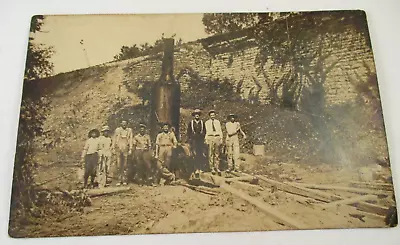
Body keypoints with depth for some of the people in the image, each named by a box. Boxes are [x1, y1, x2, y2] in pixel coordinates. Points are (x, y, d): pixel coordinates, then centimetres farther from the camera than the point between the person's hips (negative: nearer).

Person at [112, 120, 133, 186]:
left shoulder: (129, 130, 7)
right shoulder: (117, 130, 9)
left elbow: (130, 140, 4)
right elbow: (114, 139, 10)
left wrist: (130, 149, -2)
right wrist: (113, 148, 3)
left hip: (125, 149, -1)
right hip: (118, 149, 1)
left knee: (125, 165, 2)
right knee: (119, 165, 2)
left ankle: (125, 180, 8)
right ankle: (119, 180, 7)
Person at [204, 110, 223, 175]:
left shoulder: (218, 122, 12)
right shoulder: (207, 122, 6)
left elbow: (220, 131, 11)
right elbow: (206, 132, 3)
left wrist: (221, 138, 2)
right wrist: (206, 139, -5)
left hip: (217, 137, 2)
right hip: (210, 138, -2)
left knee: (217, 154, 4)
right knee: (211, 154, -3)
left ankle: (217, 168, 8)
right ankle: (212, 168, 2)